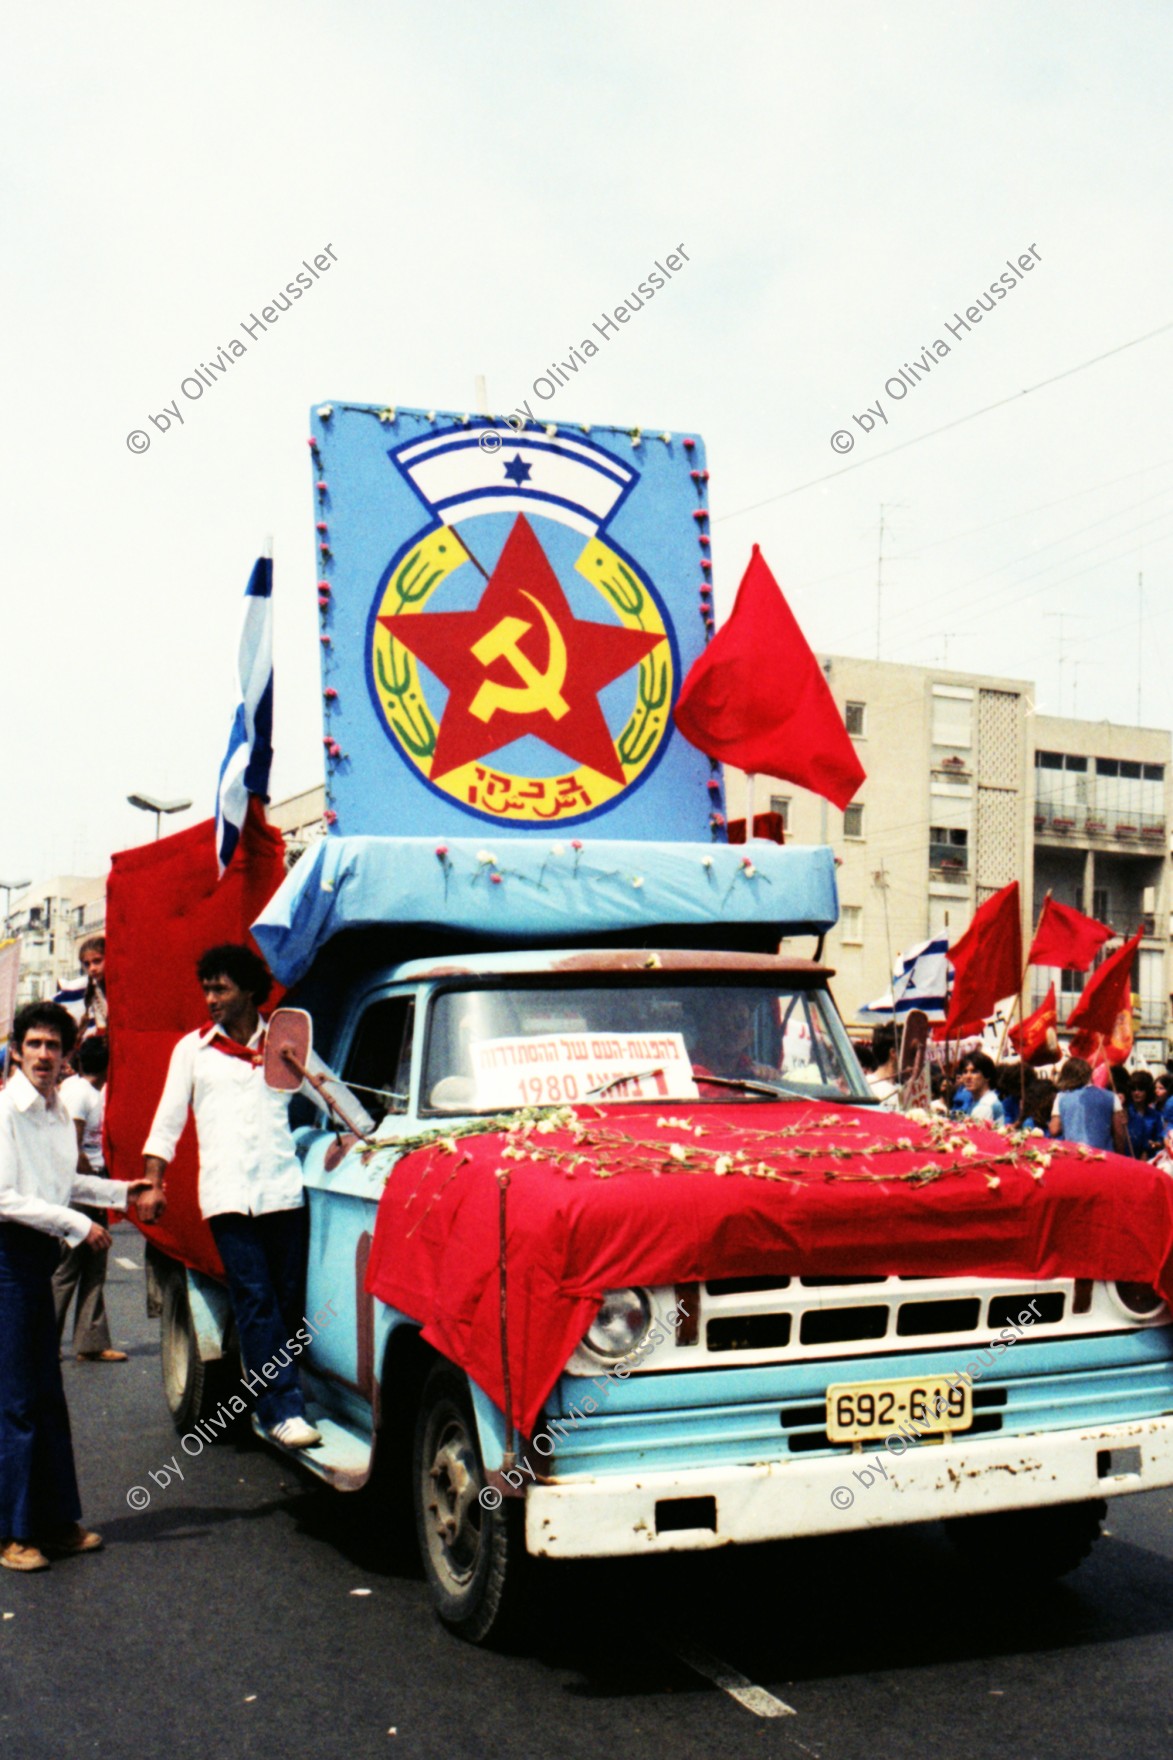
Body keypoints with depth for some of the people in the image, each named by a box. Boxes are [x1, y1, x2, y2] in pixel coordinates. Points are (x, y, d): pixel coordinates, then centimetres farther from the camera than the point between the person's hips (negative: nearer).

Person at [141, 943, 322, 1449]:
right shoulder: (192, 1049, 11)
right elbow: (168, 1121, 11)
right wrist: (152, 1181, 3)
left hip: (282, 1190, 1)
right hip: (227, 1194, -1)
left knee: (290, 1301, 3)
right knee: (255, 1302, -8)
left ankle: (275, 1401, 15)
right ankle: (283, 1408, -9)